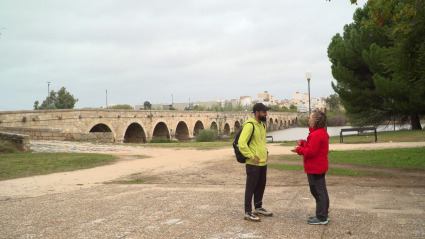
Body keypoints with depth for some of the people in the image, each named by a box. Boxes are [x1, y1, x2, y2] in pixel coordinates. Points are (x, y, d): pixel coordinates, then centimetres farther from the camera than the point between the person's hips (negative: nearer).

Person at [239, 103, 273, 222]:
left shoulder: (262, 125, 13)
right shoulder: (249, 125, -17)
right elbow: (242, 143, -24)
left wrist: (265, 152, 14)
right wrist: (251, 156, -21)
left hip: (263, 162, 9)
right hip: (253, 163, -9)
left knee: (261, 186, 18)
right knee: (251, 187, -1)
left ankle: (258, 208, 32)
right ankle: (248, 213, 7)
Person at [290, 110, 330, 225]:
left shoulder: (316, 134, -23)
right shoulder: (322, 132, 13)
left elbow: (311, 151, -25)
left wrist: (299, 150, -12)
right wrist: (303, 144, 11)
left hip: (315, 168, -11)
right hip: (320, 166, 11)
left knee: (318, 192, -4)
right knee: (322, 191, 17)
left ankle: (321, 218, 4)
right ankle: (324, 215, 27)